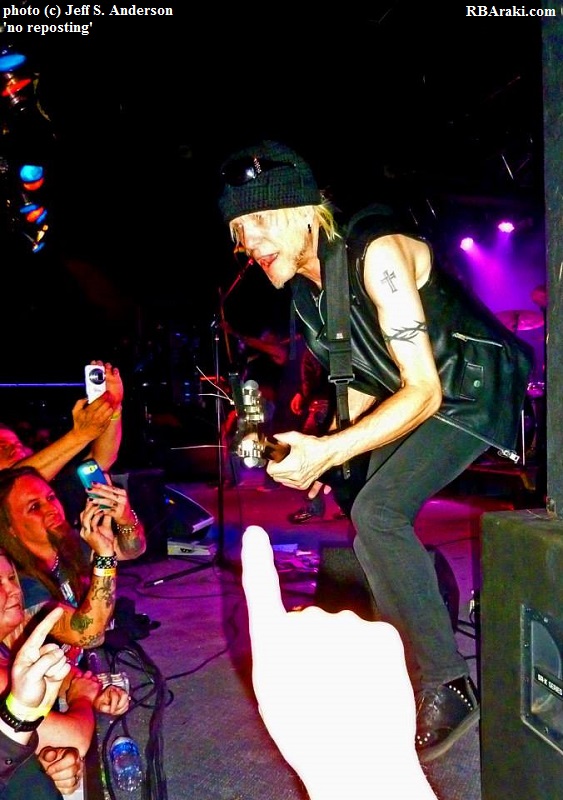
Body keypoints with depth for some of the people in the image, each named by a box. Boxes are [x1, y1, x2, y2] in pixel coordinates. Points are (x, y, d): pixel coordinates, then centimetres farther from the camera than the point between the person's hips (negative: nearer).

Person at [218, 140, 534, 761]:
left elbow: (423, 391, -28)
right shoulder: (304, 286, 0)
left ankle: (448, 688, -6)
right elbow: (365, 380, 10)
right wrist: (319, 456, -2)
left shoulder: (377, 253, -26)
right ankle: (407, 668, 31)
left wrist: (329, 451, -34)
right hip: (415, 392, 9)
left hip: (474, 388, -9)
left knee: (376, 511, -23)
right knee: (370, 520, 9)